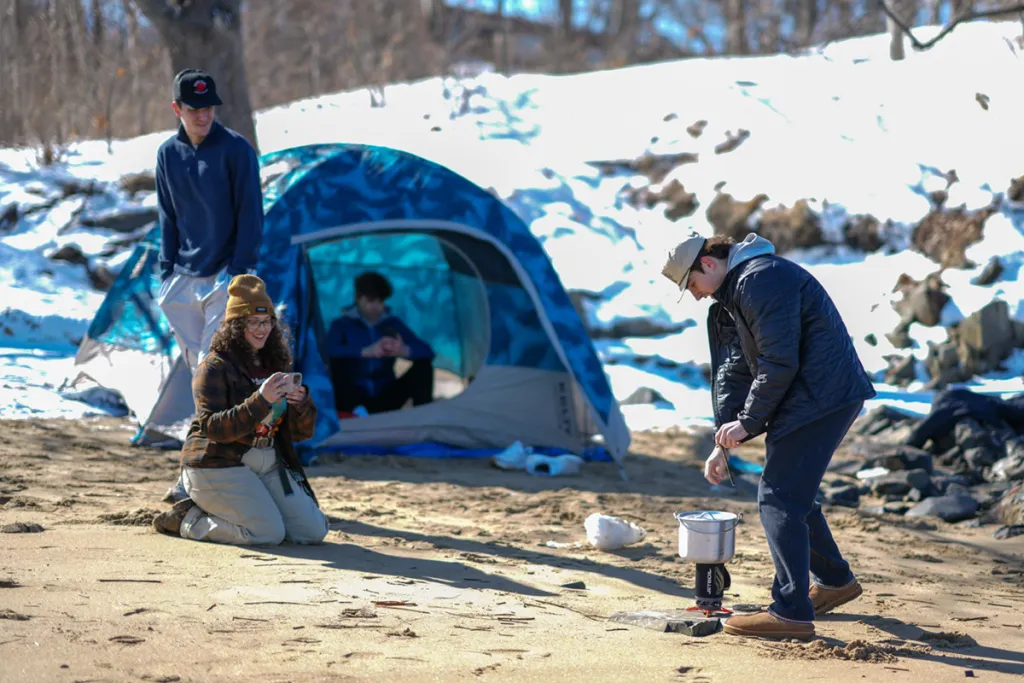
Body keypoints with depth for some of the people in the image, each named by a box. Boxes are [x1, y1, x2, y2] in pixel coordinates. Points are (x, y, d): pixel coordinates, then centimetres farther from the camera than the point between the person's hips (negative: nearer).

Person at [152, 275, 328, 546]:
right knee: (269, 533, -22)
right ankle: (188, 520, 1)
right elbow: (213, 428, -23)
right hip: (216, 466, -7)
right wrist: (261, 400, -33)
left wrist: (301, 402, -16)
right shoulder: (214, 367, -9)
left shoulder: (276, 365, 11)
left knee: (313, 531, -3)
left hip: (269, 466, 7)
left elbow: (302, 432, 7)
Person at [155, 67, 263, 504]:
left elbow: (250, 215, -7)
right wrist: (167, 273, 8)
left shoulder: (236, 149, -6)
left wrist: (239, 271, -14)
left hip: (224, 279, -6)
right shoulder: (168, 155, 10)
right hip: (184, 282, 6)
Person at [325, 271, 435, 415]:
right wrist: (366, 352, -37)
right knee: (336, 360, -28)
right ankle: (356, 412, -39)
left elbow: (427, 352, -5)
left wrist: (403, 351, -28)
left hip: (384, 400, 3)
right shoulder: (342, 325, -1)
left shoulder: (393, 324, 8)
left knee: (423, 363, -13)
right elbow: (329, 350, -25)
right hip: (355, 398, -3)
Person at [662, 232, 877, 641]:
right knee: (791, 495, 21)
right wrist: (723, 442, 9)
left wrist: (747, 423, -14)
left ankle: (792, 613, -11)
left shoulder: (760, 280, -17)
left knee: (779, 500, -11)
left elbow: (779, 364, -22)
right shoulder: (734, 292, 18)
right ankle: (834, 581, 36)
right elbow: (733, 371, 17)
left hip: (822, 399, -11)